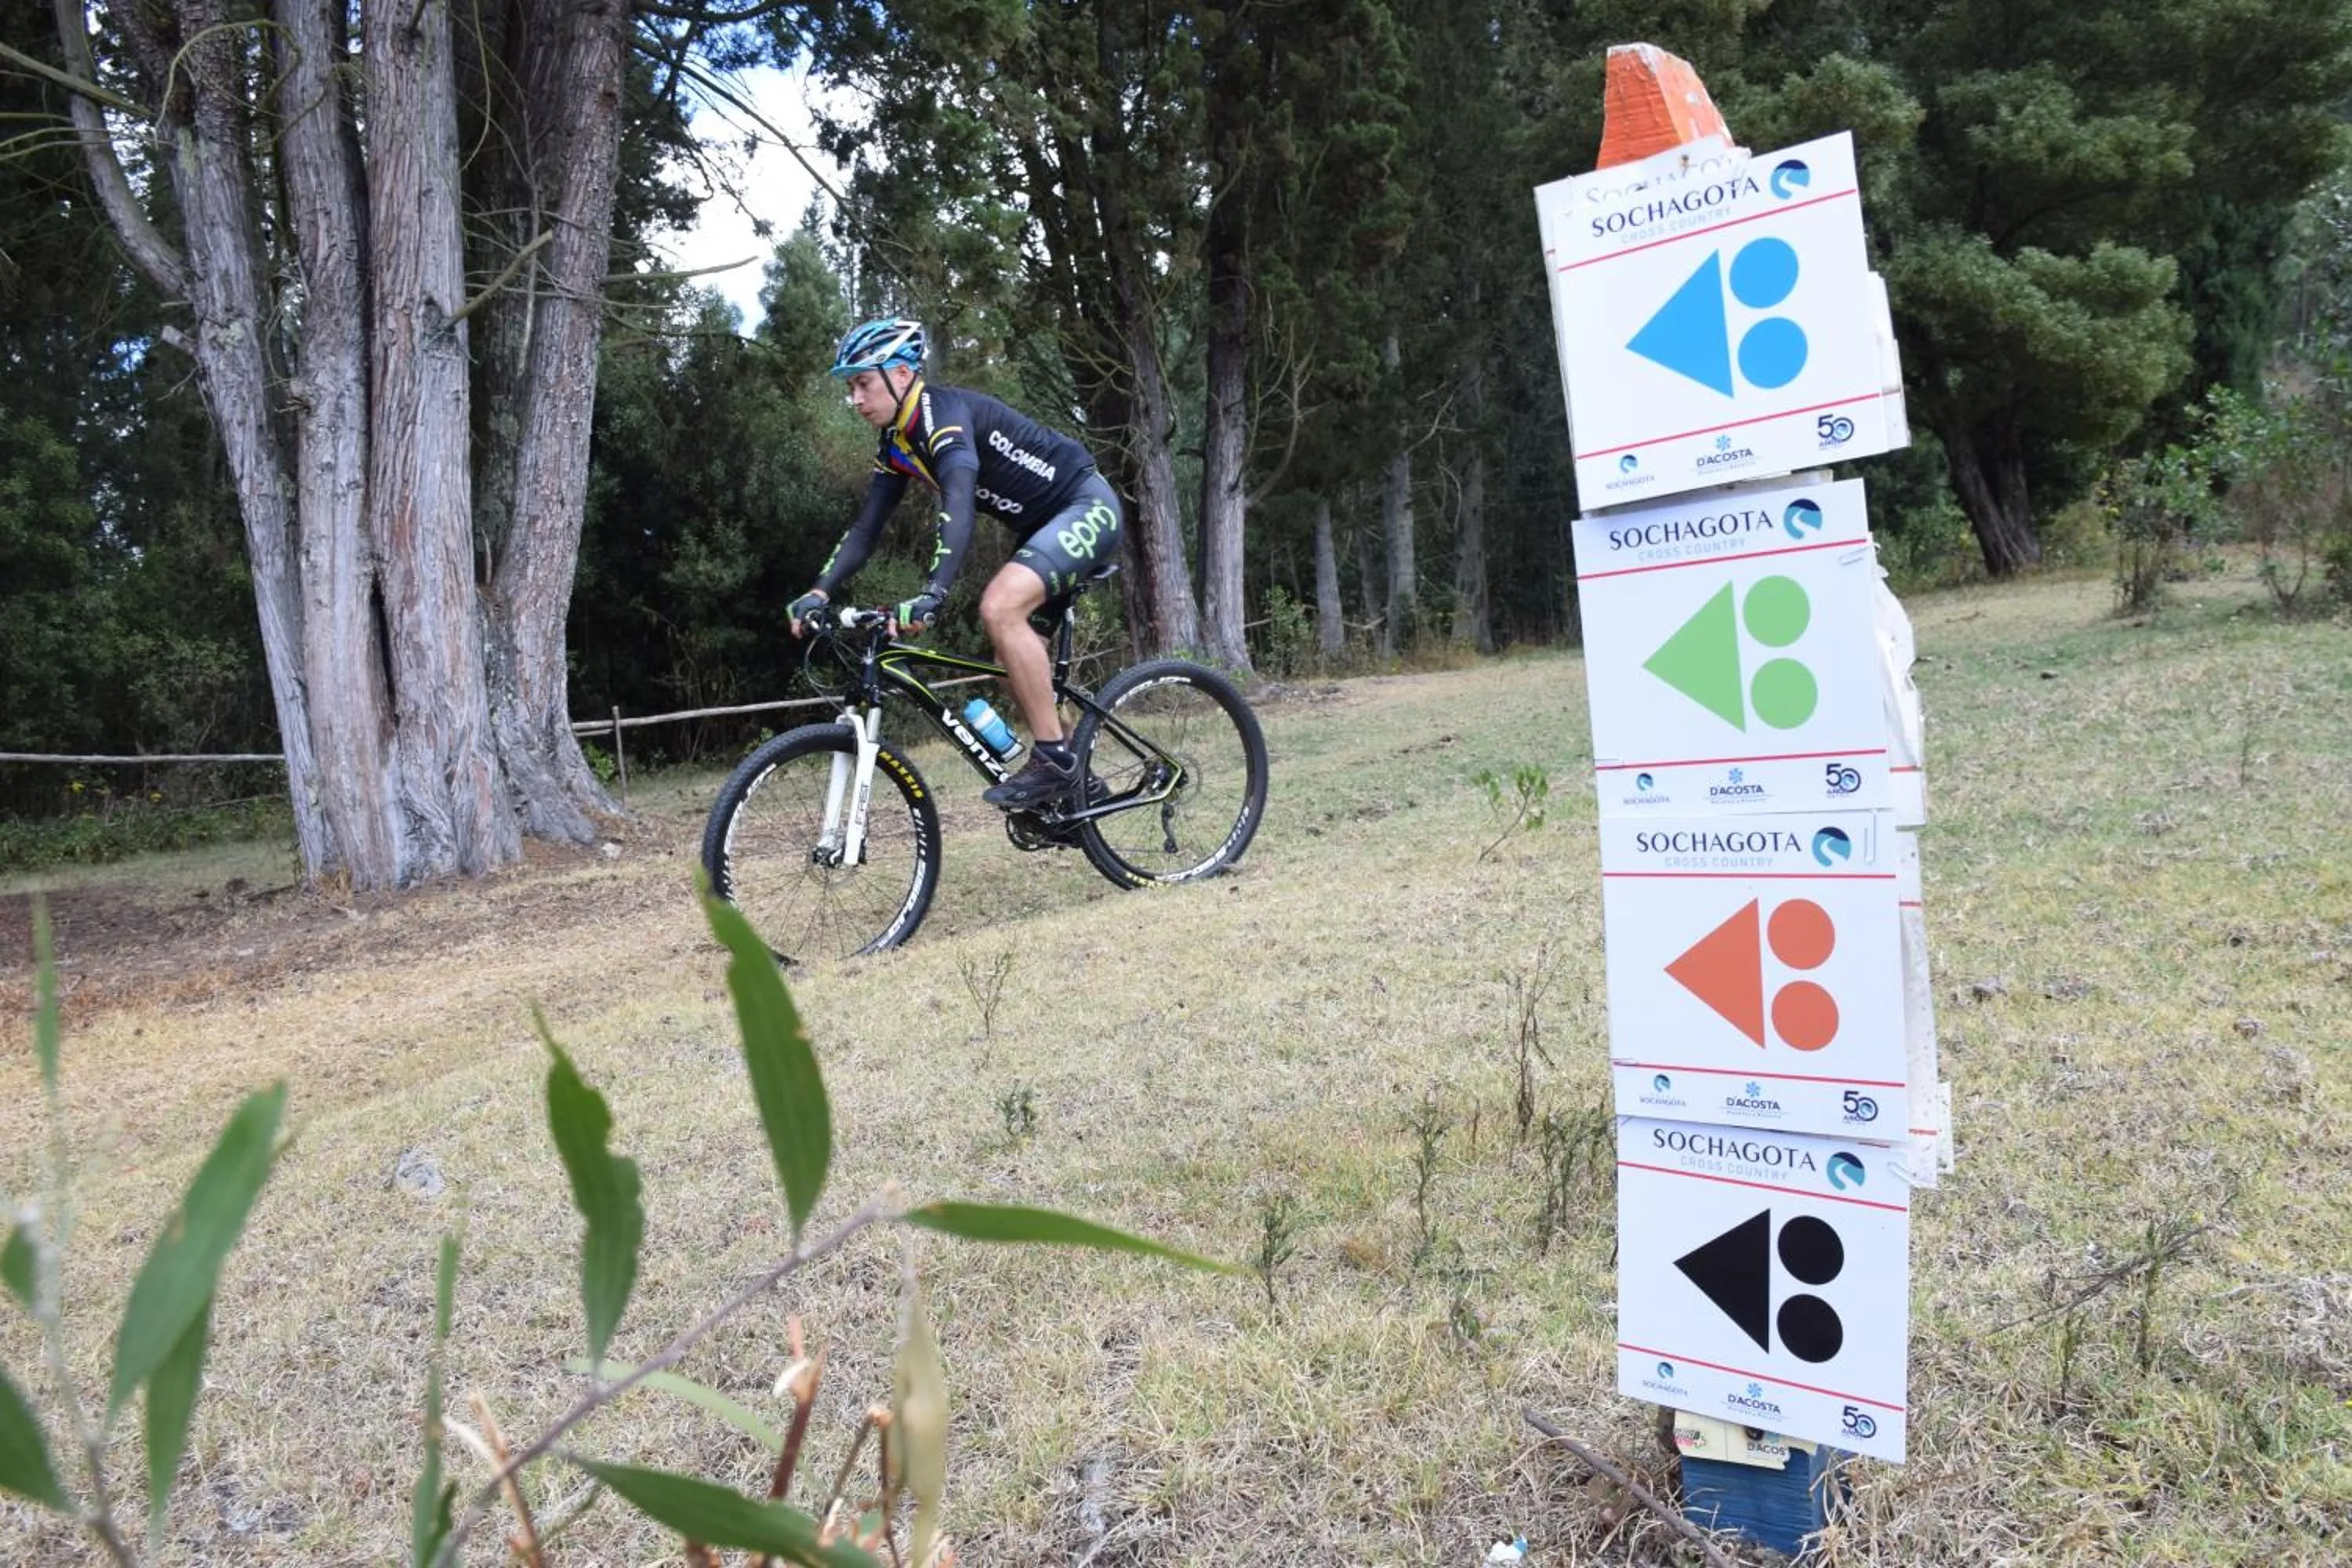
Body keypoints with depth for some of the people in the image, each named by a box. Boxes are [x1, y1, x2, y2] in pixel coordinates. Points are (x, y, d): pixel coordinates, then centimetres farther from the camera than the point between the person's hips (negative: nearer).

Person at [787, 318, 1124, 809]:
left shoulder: (944, 411, -23)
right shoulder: (897, 446, 5)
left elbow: (959, 505, -39)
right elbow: (866, 528, 5)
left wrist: (930, 596, -49)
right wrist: (820, 592, -9)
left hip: (1086, 507, -10)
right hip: (1042, 524, 10)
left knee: (1000, 607, -28)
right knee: (1013, 656, 6)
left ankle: (1054, 758, -19)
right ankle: (1068, 775, 19)